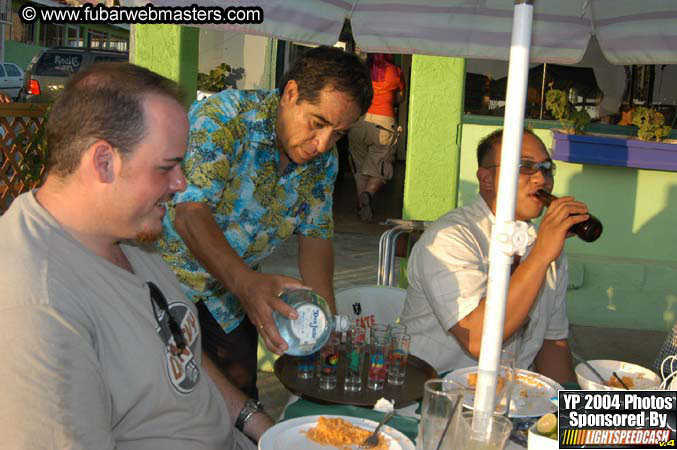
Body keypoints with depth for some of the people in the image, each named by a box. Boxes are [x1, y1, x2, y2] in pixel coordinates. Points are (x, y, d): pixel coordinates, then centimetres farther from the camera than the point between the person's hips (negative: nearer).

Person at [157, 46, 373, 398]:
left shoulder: (323, 161, -3)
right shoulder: (224, 118, -24)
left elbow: (315, 236, 2)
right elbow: (190, 214, -32)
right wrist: (245, 283, -46)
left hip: (231, 289, 6)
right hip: (168, 273, -5)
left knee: (241, 392, 10)